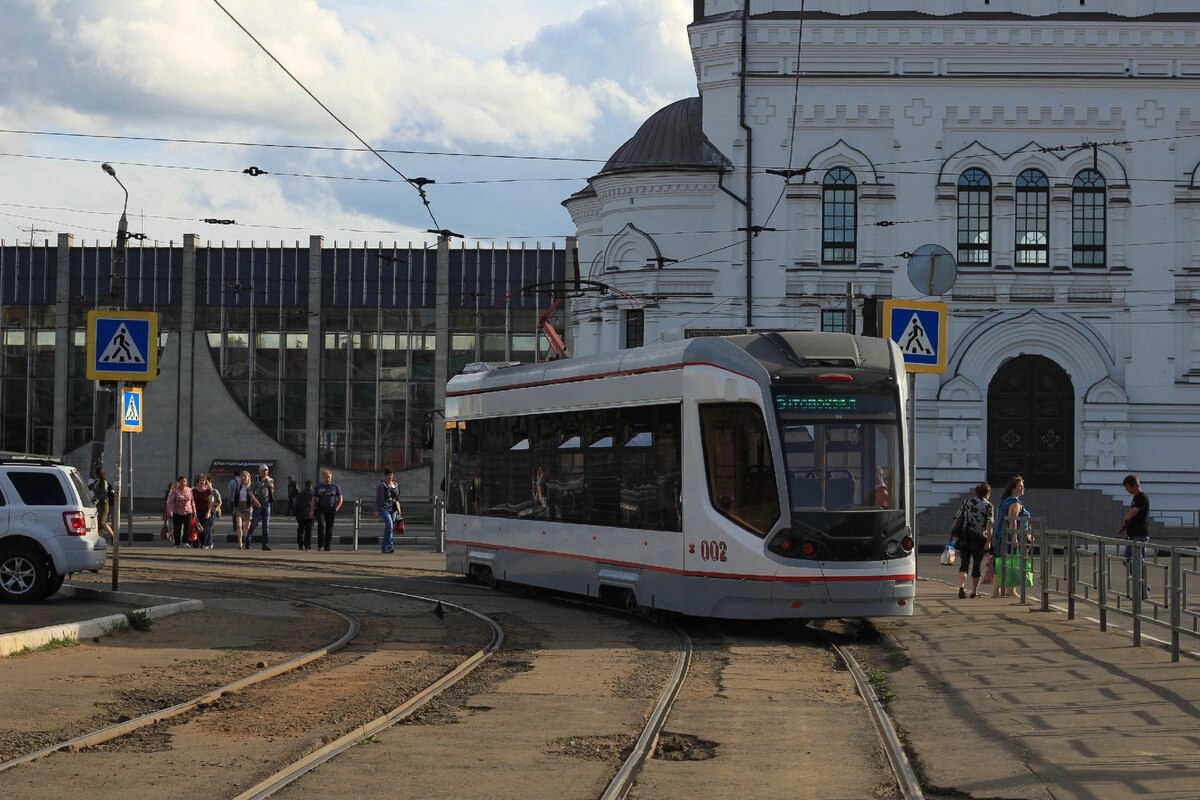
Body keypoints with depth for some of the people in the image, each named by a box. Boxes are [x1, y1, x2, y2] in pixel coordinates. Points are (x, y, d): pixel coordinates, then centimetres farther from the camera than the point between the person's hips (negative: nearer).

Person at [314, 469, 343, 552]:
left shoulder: (335, 487, 8)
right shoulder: (318, 486, 9)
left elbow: (340, 499, 11)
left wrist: (336, 509, -3)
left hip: (331, 511, 1)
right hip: (320, 510, -1)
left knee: (329, 529, 1)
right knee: (321, 525, -22)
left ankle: (327, 548, 8)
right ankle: (320, 545, -22)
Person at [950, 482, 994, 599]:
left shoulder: (967, 501, 9)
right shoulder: (988, 506, -1)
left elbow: (957, 518, 6)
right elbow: (989, 524, -12)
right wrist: (989, 541, -14)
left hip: (964, 537, 2)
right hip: (979, 539, -2)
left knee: (964, 563, 0)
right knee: (977, 565, 11)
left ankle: (961, 586, -23)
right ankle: (974, 592, 18)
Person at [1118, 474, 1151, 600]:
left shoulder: (1142, 498, -14)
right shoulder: (1135, 498, 16)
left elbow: (1131, 514, -21)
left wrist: (1124, 519, 0)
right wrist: (1123, 527, 9)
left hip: (1140, 535, -10)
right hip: (1133, 534, 10)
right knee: (1127, 560, 12)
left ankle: (1144, 592, -2)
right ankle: (1143, 585, 19)